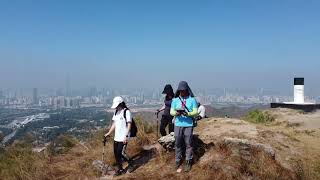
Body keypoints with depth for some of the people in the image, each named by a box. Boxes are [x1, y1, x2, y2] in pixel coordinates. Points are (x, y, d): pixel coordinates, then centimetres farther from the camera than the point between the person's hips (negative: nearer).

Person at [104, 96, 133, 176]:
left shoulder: (127, 112, -12)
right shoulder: (116, 112, 11)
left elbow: (129, 125, -14)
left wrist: (126, 136, -19)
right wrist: (108, 133, 11)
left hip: (123, 137, -7)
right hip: (116, 137, 7)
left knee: (121, 153, -7)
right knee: (116, 153, 10)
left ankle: (130, 164, 18)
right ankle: (120, 169, 25)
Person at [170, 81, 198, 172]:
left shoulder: (192, 99, 1)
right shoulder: (175, 100, 6)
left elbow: (196, 112, -3)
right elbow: (171, 111, 3)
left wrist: (188, 114, -21)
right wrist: (176, 113, -19)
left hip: (188, 125, -1)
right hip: (178, 124, 2)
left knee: (188, 144, 3)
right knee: (178, 144, 9)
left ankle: (188, 162, 15)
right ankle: (178, 161, 23)